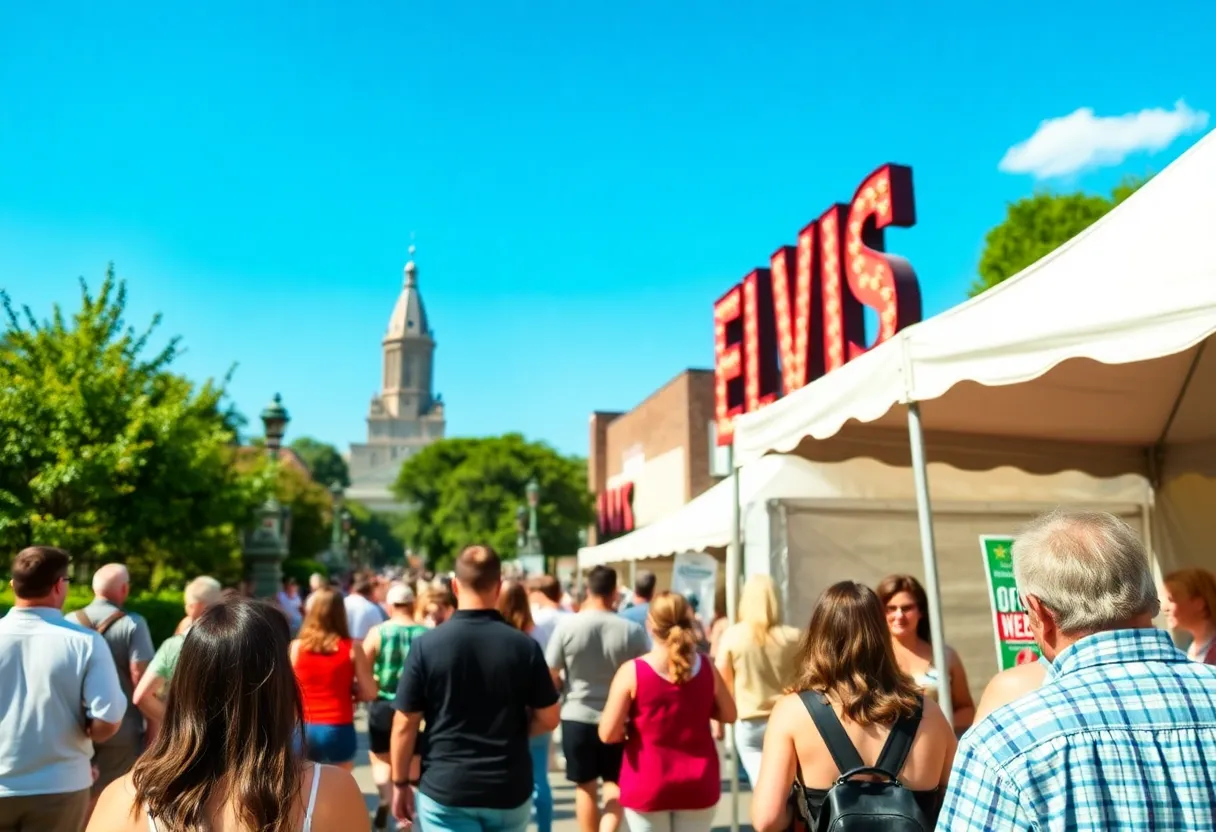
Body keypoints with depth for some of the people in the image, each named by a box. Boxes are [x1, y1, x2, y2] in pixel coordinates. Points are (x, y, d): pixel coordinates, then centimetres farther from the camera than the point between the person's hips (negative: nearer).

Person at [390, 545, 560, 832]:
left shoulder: (427, 645, -11)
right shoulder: (525, 646, -8)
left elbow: (405, 724, -6)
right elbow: (548, 719, -2)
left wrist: (400, 783, 6)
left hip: (446, 790, -2)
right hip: (510, 790, 2)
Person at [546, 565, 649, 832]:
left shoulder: (567, 625, -12)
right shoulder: (632, 630, -11)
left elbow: (551, 676, -4)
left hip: (577, 717, 0)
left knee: (585, 787, 18)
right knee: (615, 784, 17)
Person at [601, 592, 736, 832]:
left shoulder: (632, 672, -16)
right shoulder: (705, 667, -6)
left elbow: (608, 734, -15)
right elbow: (728, 714, 6)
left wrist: (633, 729, 4)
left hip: (648, 785, -3)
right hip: (698, 783, 3)